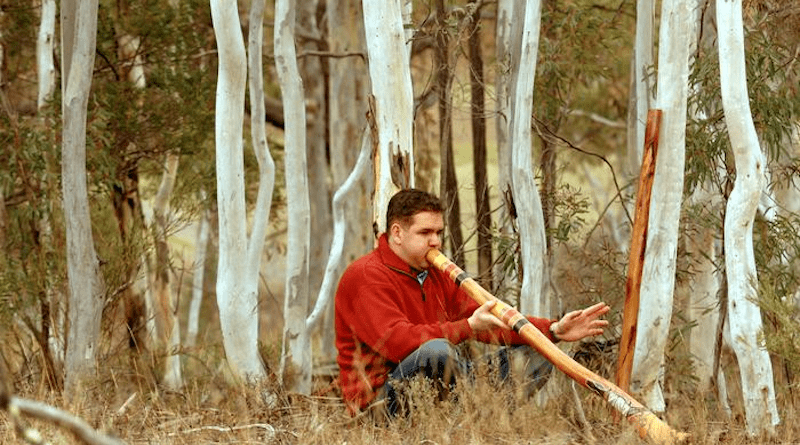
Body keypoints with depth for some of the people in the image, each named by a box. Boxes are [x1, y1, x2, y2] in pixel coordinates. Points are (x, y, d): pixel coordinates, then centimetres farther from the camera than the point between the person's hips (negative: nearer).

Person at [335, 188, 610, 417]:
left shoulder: (437, 274, 15)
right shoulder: (366, 276, -12)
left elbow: (493, 323, 13)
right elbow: (396, 341, -27)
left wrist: (554, 331, 0)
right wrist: (468, 327, -28)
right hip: (381, 396, -8)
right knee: (436, 351, -39)